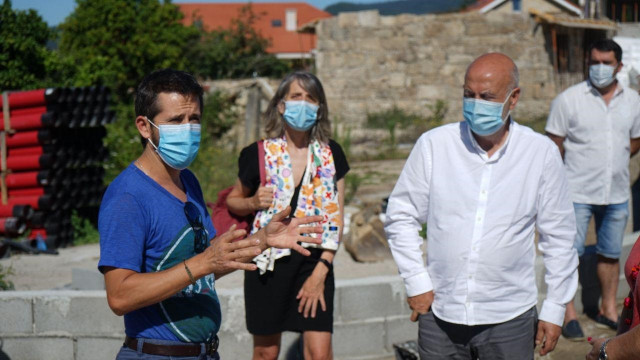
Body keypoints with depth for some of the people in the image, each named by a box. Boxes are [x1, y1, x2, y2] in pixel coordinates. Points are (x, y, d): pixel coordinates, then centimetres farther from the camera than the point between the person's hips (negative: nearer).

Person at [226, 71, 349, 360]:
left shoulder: (330, 155, 3)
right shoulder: (259, 154, -1)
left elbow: (335, 217, 2)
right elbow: (233, 201, 13)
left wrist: (321, 271, -6)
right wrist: (253, 203, -11)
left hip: (314, 262, 0)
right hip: (268, 263, 0)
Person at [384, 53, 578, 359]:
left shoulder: (541, 153, -2)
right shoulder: (434, 145, -2)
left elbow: (558, 237, 4)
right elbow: (400, 216, 7)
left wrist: (554, 309, 5)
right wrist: (416, 283, 0)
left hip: (509, 321, -1)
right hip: (439, 315, 1)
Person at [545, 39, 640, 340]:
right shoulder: (569, 99, -6)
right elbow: (554, 144, -2)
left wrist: (613, 163, 7)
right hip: (577, 192, -4)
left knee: (610, 254, 13)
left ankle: (608, 309, 26)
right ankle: (568, 313, 8)